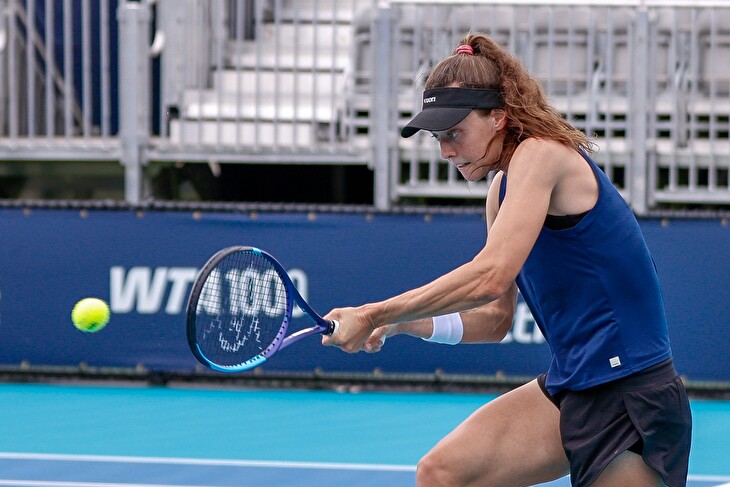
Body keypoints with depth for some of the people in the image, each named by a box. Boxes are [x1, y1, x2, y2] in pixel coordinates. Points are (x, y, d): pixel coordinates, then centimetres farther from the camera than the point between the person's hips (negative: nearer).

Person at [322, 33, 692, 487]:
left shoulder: (541, 153, -14)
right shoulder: (502, 190, 14)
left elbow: (490, 277, -26)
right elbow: (496, 319, 17)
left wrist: (374, 315, -20)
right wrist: (403, 324, 1)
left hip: (629, 398, -9)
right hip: (568, 389, 9)